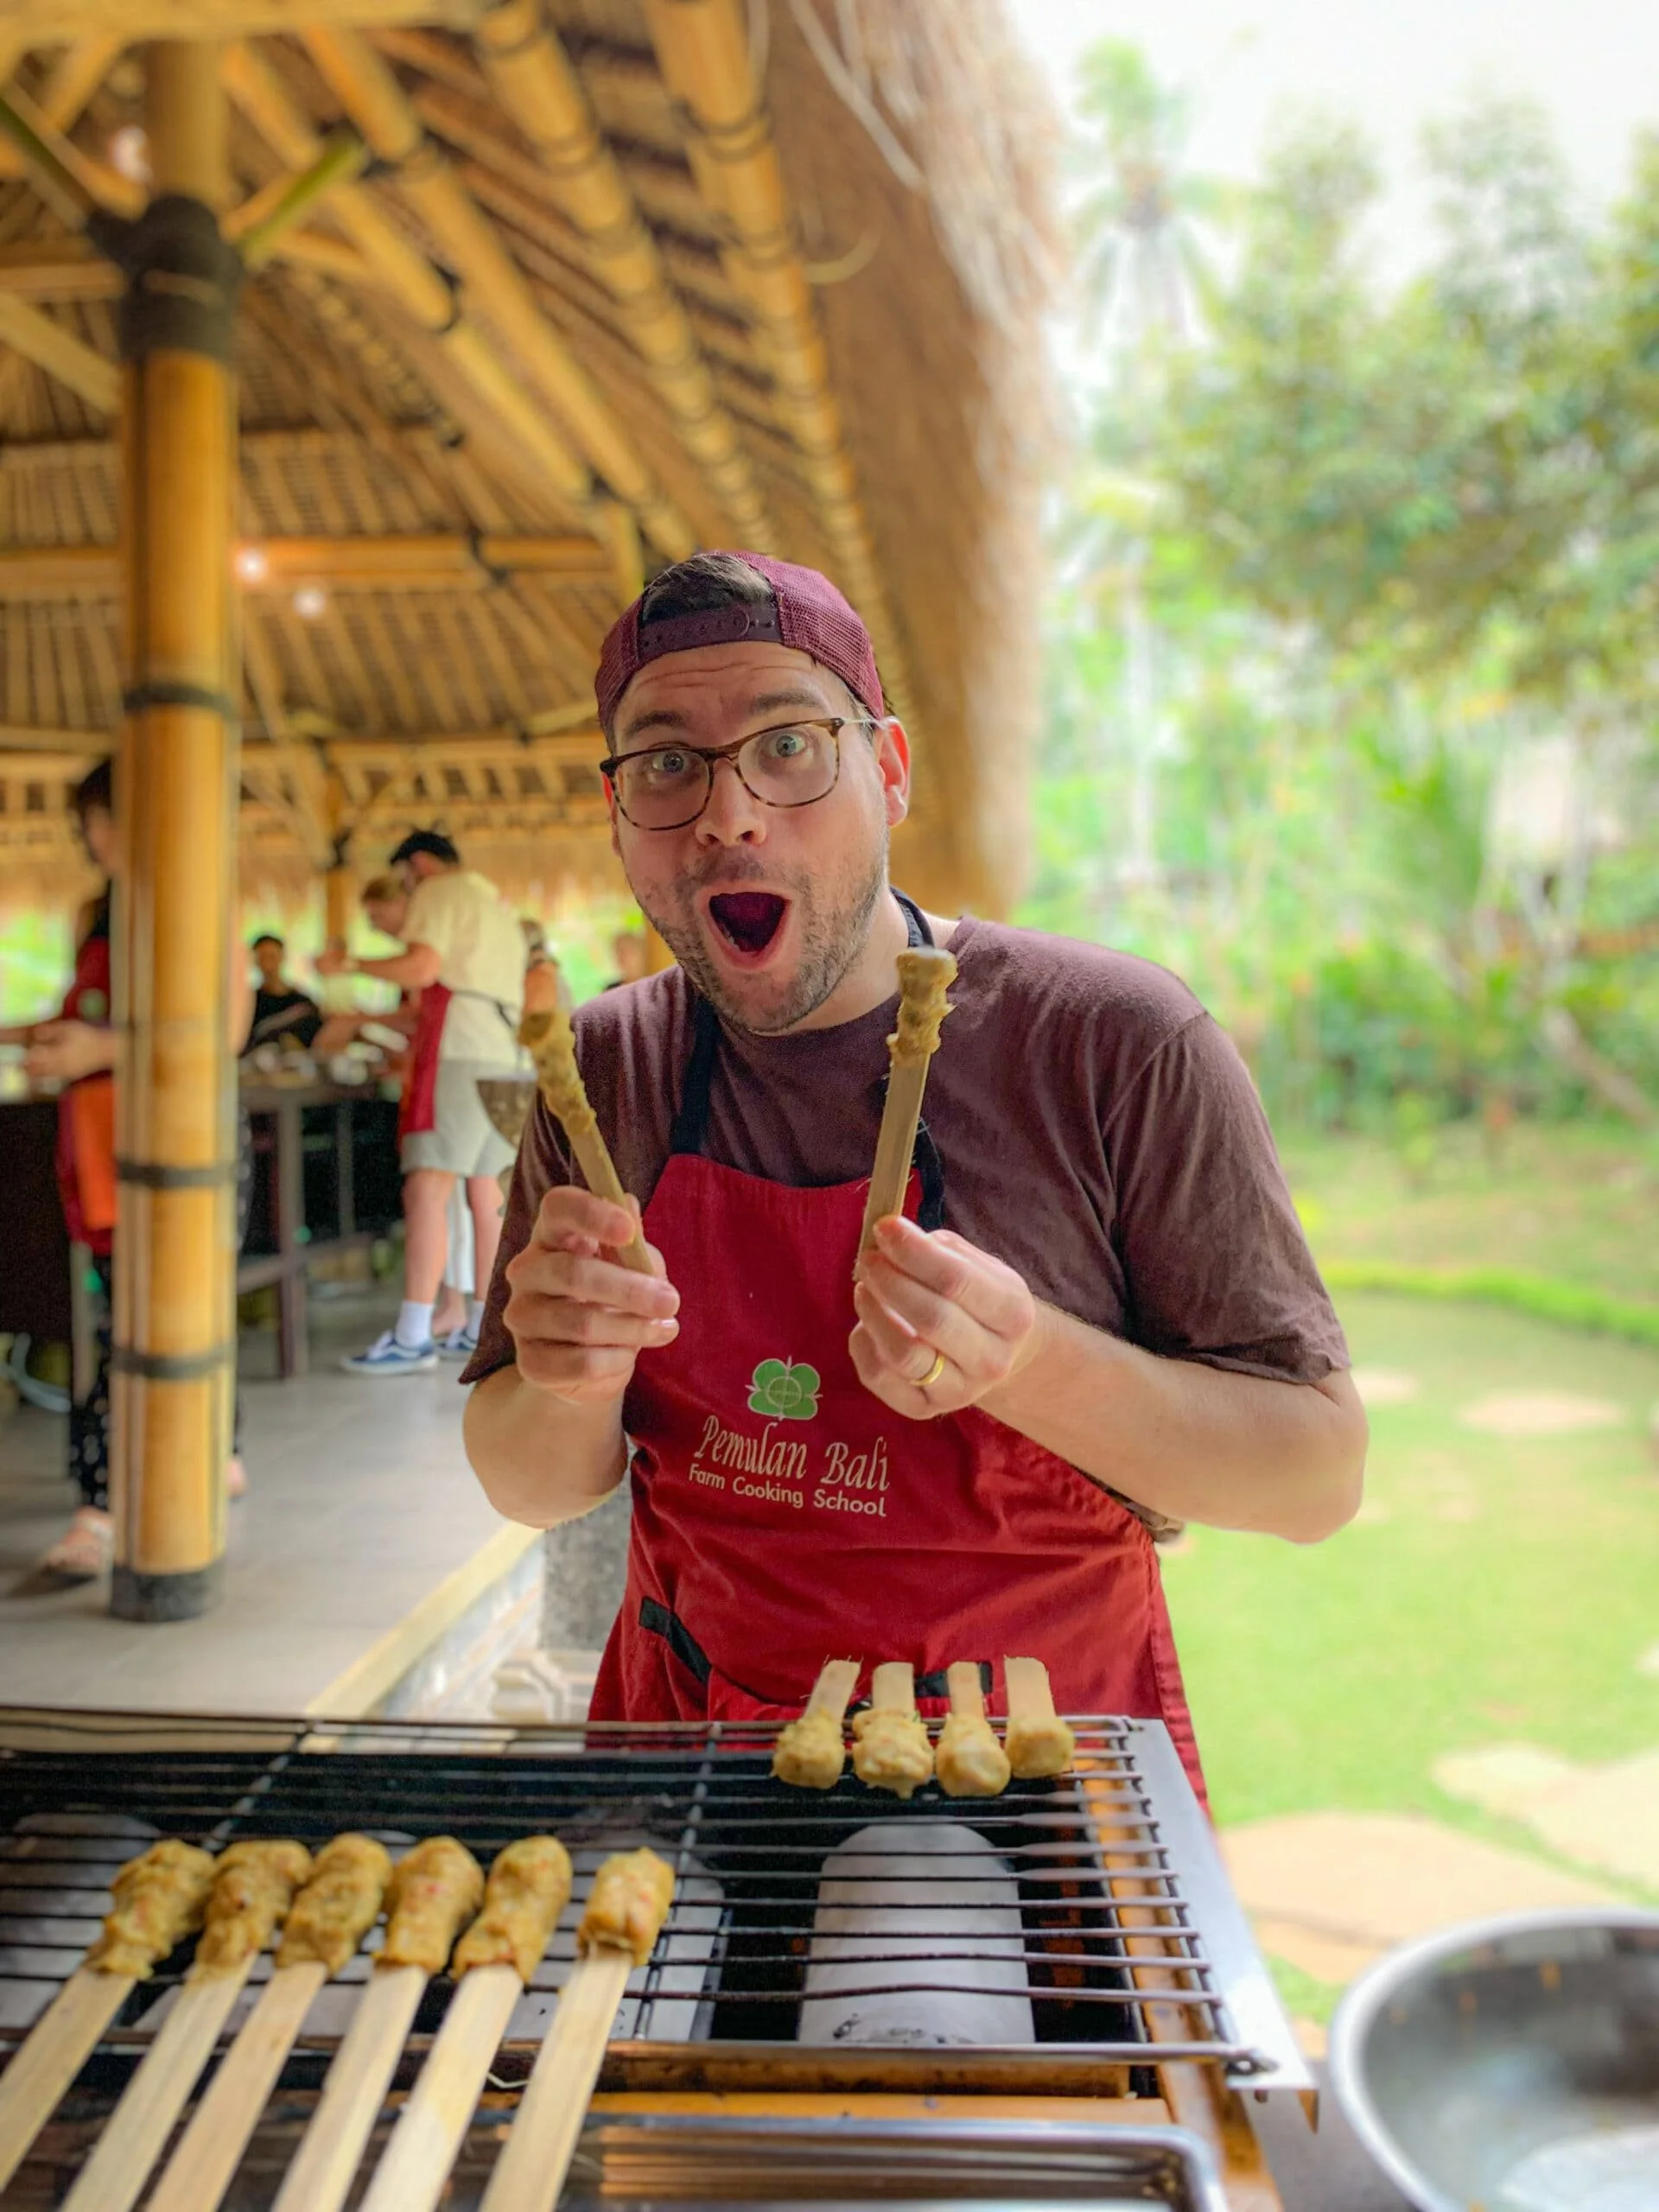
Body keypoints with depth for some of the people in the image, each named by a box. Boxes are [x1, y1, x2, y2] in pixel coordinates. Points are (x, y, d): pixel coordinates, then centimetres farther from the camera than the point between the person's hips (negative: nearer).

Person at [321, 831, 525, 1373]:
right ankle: (482, 1331, 10)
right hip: (505, 1057, 9)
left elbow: (422, 969, -14)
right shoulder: (498, 904, 28)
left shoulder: (438, 892, 1)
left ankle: (412, 1338, -18)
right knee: (486, 1195, 8)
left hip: (457, 1052, -9)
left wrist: (350, 963, -2)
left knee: (427, 1188, -13)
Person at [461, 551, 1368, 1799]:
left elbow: (1318, 1475, -10)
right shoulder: (604, 1071, 0)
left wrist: (1026, 1364, -27)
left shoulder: (1119, 1043, -12)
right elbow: (529, 1489, 7)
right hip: (691, 1739, 3)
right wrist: (568, 1396, -17)